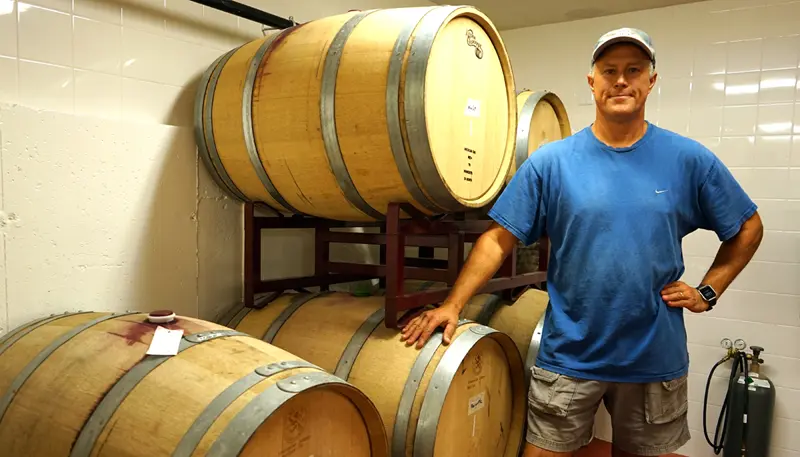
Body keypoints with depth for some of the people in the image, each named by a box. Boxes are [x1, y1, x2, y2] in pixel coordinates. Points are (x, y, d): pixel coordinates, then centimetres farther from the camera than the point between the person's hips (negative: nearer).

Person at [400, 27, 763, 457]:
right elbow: (498, 238, -8)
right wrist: (452, 304, -17)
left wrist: (708, 291, 1)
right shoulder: (550, 161, -7)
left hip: (656, 358, 2)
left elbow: (748, 228, 10)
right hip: (568, 357, -1)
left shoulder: (689, 160, -3)